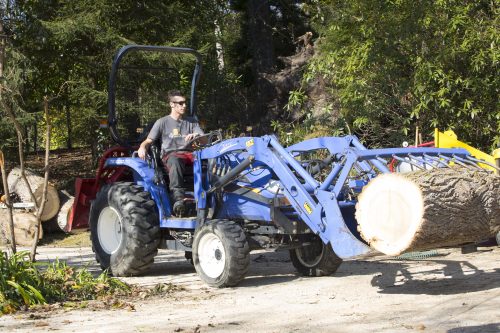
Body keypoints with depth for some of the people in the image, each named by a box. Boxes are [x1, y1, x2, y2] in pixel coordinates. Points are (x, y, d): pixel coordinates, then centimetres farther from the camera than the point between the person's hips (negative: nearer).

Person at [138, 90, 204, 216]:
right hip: (170, 155, -3)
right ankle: (178, 199, -52)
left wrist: (196, 135, -15)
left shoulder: (191, 122, 21)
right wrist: (142, 147, -14)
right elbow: (148, 141, 11)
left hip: (190, 154, 3)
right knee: (175, 161, -43)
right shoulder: (162, 122, 13)